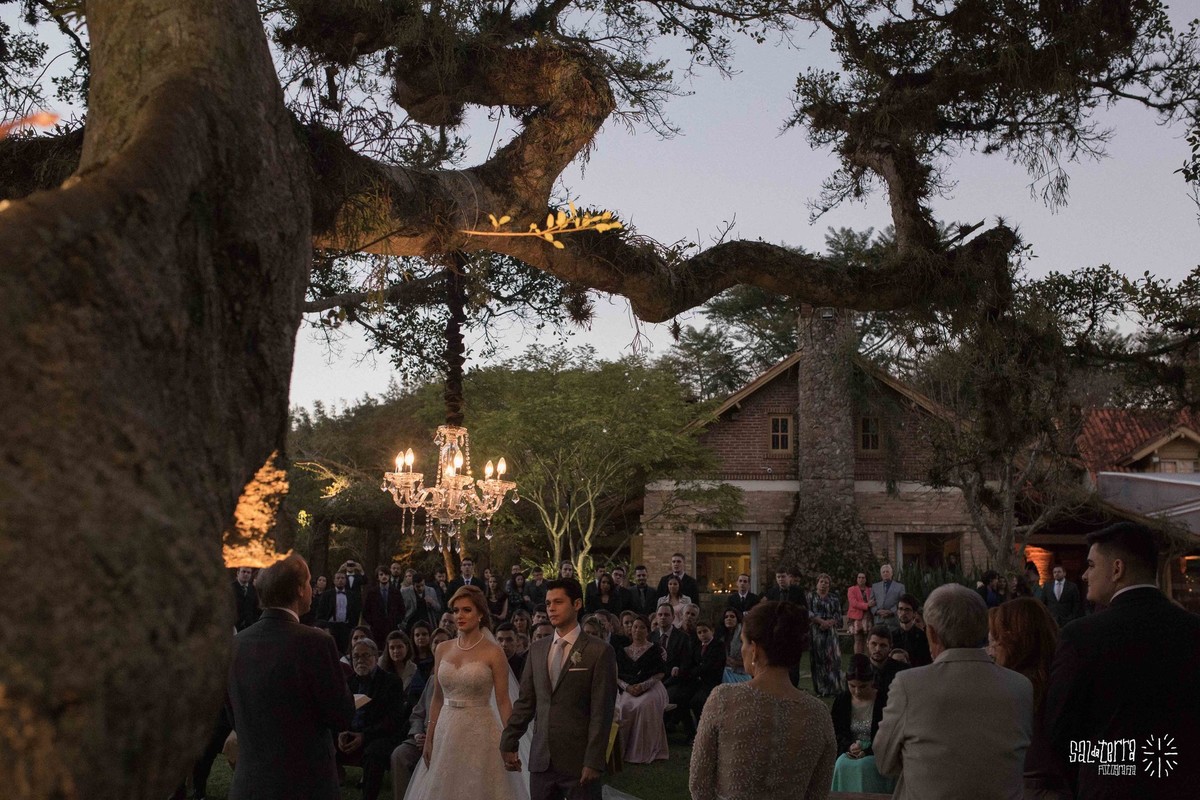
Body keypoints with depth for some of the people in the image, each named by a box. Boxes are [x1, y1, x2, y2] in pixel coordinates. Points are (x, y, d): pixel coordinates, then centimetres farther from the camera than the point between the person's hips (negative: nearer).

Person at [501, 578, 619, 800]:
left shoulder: (599, 651, -5)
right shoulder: (536, 649, 10)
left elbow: (601, 712, -8)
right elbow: (525, 701, 12)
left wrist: (593, 762, -12)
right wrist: (509, 743, 6)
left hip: (579, 760, -4)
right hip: (541, 759, 4)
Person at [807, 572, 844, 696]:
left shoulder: (834, 598, 12)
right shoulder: (811, 597, 7)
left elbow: (838, 615, 4)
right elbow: (809, 613, -4)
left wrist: (828, 623, -12)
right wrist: (821, 621, -14)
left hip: (830, 632, 1)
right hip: (815, 632, -1)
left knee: (832, 659, -7)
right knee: (818, 659, -3)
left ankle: (834, 689, -5)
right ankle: (821, 689, 0)